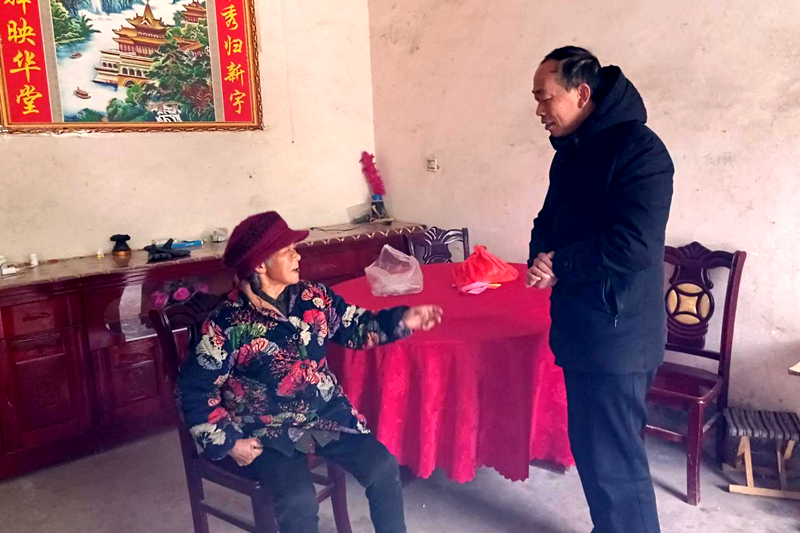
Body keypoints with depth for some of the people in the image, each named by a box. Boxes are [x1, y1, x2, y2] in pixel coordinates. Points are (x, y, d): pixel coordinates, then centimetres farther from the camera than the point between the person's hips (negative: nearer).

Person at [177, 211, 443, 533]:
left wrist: (402, 320, -10)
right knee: (299, 499, -25)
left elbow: (356, 328, 7)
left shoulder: (313, 297, -3)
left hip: (326, 415, 5)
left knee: (383, 467, -8)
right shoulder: (227, 324, -17)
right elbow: (194, 392, -11)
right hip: (267, 431, -4)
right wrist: (228, 443, -14)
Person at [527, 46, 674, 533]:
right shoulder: (572, 152, 12)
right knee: (598, 450, 20)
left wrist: (560, 265, -14)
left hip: (616, 334, -9)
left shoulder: (638, 149, -17)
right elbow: (550, 223, 17)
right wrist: (542, 260, -5)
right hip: (584, 328, 9)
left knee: (612, 460, 0)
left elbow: (634, 246, -26)